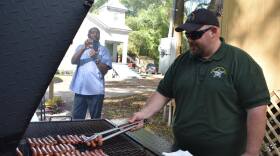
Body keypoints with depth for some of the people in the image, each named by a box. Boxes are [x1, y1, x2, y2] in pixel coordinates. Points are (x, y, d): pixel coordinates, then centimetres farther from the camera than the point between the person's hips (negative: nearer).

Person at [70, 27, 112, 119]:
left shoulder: (103, 50, 6)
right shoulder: (81, 47, 12)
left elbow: (104, 71, -2)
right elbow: (73, 61, -6)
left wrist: (96, 58, -17)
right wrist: (83, 48, -18)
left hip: (96, 90, -1)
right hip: (80, 89, 2)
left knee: (95, 118, 8)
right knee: (77, 117, 7)